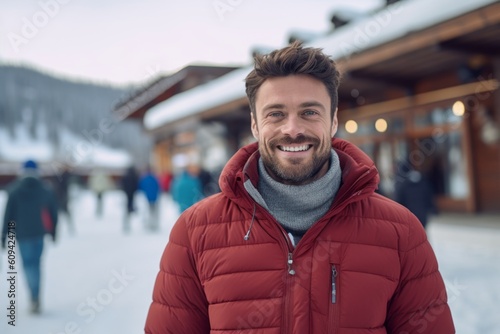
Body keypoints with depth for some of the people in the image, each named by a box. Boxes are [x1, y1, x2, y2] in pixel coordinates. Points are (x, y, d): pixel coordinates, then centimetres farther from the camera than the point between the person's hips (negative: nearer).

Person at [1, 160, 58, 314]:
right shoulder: (47, 191, -2)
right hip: (39, 233, 2)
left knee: (28, 263, 7)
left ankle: (35, 297, -2)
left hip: (22, 234, -2)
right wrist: (53, 233, 12)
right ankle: (35, 297, 10)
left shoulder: (14, 192, -7)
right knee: (36, 262, 13)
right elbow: (54, 213, 2)